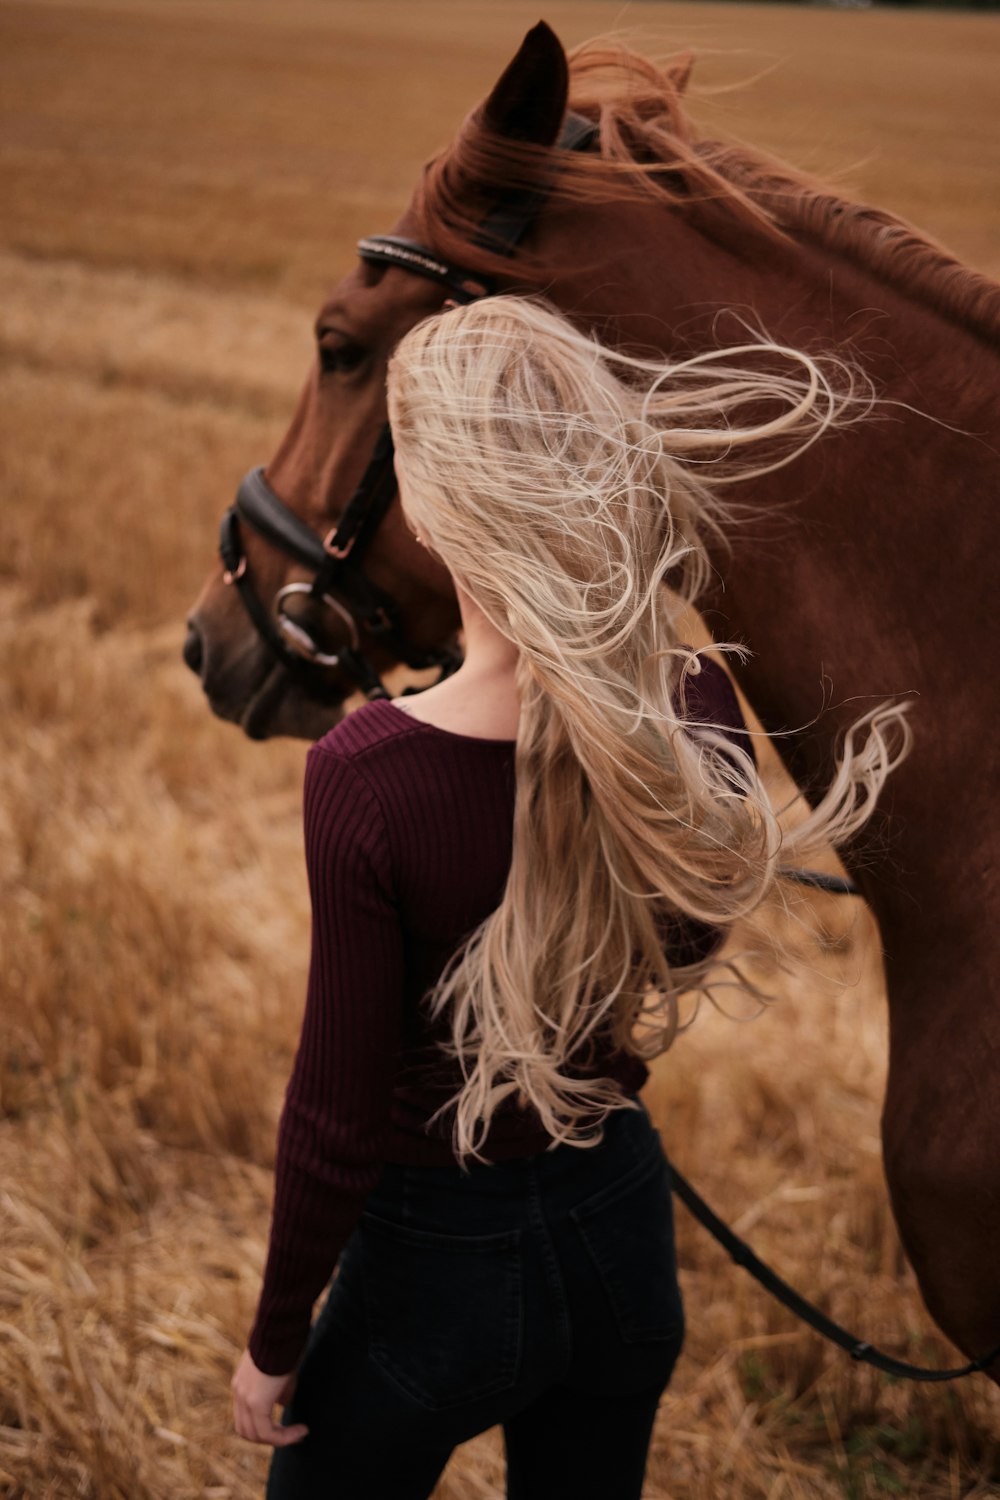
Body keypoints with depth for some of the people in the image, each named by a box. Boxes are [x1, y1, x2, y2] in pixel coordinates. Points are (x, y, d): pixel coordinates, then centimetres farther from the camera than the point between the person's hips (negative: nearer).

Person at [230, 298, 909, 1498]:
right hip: (625, 1233, 5)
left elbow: (337, 1118, -20)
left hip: (437, 1261, -4)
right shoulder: (701, 715, -16)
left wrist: (273, 1344, -5)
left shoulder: (366, 776, -29)